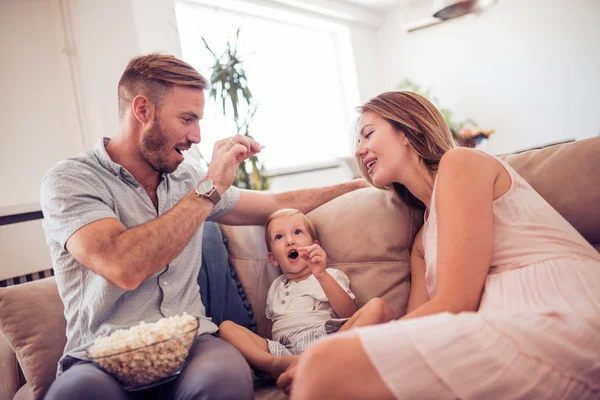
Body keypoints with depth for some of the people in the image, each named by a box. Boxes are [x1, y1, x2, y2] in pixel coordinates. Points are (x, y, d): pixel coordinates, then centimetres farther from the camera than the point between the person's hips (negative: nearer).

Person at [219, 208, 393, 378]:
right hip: (284, 351, 3)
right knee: (226, 327, -10)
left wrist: (321, 276, -12)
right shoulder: (276, 287, 31)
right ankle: (276, 365, -37)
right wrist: (274, 363, 7)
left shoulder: (331, 276, 19)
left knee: (378, 306, -23)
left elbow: (350, 315, 0)